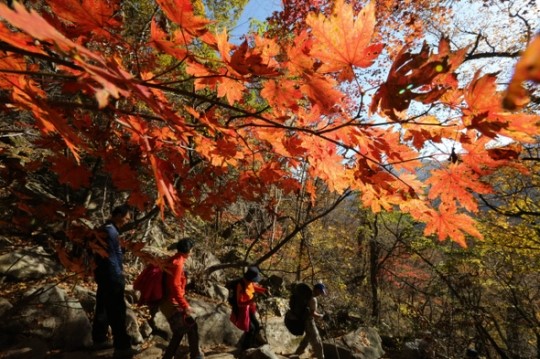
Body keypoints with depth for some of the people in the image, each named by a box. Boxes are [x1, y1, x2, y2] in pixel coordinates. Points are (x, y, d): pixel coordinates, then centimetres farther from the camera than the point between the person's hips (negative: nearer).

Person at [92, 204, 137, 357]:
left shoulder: (105, 229, 11)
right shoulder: (110, 231, -21)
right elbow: (111, 257, -23)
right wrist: (119, 278, -18)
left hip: (104, 275, 10)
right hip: (111, 277, -10)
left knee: (103, 308, 20)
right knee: (117, 312, -3)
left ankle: (99, 340, 32)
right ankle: (122, 347, 5)